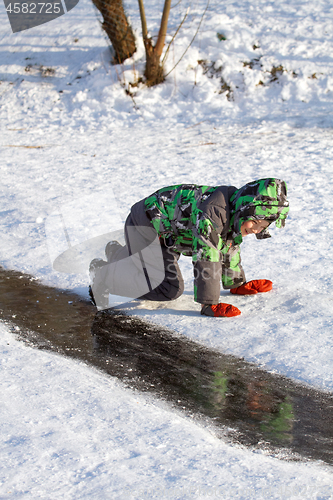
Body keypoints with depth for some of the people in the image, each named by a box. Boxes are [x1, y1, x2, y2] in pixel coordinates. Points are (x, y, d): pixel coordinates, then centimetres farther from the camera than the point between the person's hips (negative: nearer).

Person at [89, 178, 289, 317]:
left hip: (164, 231, 10)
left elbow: (229, 250, 13)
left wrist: (237, 285, 19)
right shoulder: (212, 211, -35)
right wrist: (210, 305, -35)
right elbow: (206, 259, -37)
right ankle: (103, 274, -5)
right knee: (170, 289, -20)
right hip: (145, 223, -10)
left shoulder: (236, 217, -5)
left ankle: (118, 254, 40)